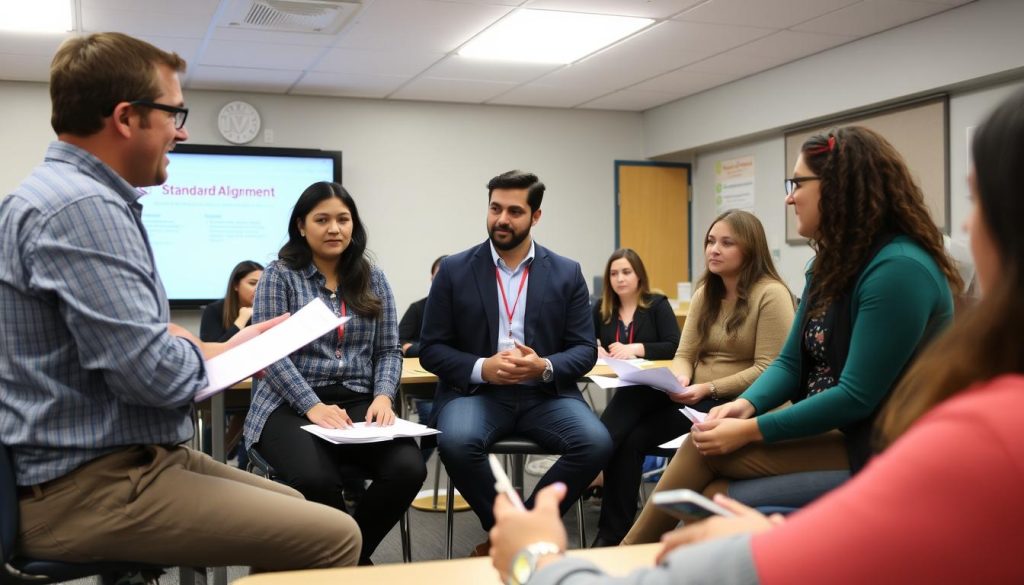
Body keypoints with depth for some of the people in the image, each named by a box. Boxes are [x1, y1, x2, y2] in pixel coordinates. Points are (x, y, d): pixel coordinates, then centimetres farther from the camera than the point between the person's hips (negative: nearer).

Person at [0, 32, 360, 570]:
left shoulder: (71, 192, 15)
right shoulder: (82, 206, -20)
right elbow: (153, 375, -25)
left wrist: (198, 346, 3)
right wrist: (221, 354, -3)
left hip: (117, 461, 11)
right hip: (91, 488, -11)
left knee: (294, 508, 19)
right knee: (334, 537, -15)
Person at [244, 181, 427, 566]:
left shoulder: (373, 279, 13)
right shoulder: (279, 276, 1)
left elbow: (388, 350, 11)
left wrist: (383, 396, -9)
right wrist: (314, 407, -19)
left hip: (359, 404, 3)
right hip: (292, 406, -3)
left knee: (409, 468, -26)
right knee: (315, 478, -36)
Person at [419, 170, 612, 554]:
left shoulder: (567, 273, 6)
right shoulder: (455, 270, 3)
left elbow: (585, 349, 4)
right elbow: (431, 349, 2)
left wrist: (544, 367, -18)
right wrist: (482, 368, -17)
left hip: (545, 393, 1)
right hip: (476, 390, -1)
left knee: (596, 444, -27)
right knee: (456, 443, -34)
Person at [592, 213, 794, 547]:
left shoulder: (771, 295, -10)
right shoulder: (705, 293, 15)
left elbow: (768, 370, -16)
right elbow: (684, 353, 10)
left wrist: (709, 389, -23)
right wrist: (680, 378, -14)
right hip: (697, 398, 7)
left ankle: (616, 535, -6)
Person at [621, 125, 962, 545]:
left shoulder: (898, 269, -20)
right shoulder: (831, 263, 10)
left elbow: (857, 396, -23)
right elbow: (791, 362, 10)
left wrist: (751, 431, -20)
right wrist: (745, 405, -10)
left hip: (872, 449, -8)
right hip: (825, 431, 9)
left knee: (703, 449, -16)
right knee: (710, 496, -12)